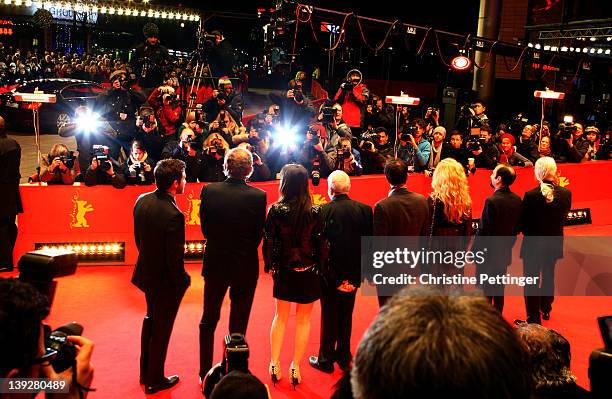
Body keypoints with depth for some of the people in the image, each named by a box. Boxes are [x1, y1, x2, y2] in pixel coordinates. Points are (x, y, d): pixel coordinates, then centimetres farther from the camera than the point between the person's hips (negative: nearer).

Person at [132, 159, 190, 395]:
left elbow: (138, 238, 6)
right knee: (161, 329, 12)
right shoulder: (173, 215, -30)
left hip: (146, 272, 8)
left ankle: (145, 372, 42)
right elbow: (175, 257, -25)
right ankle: (154, 381, 30)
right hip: (166, 280, -8)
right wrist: (182, 282, -9)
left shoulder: (142, 201, -6)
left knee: (151, 320, 26)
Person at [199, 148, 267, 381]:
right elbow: (259, 234, -8)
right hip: (245, 266, -2)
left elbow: (205, 227, -3)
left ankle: (205, 372, 27)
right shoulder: (258, 196, -17)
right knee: (239, 323, 13)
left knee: (208, 320, 19)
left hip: (215, 263, 2)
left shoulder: (208, 191, -12)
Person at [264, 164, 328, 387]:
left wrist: (269, 265, 5)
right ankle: (295, 368, 17)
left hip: (284, 270, 1)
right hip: (308, 272, -1)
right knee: (303, 320, 11)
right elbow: (322, 244, -9)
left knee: (280, 316, 18)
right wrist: (320, 267, 3)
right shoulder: (315, 212, -12)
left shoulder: (276, 210, -11)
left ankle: (274, 364, 19)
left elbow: (269, 241, -8)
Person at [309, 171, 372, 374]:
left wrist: (333, 278, -6)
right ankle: (344, 358, 29)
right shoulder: (364, 209, -7)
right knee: (346, 316, 17)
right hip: (353, 274, 3)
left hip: (330, 275, -3)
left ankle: (326, 360, 22)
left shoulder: (322, 211, -17)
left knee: (329, 317, 11)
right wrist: (366, 272, 5)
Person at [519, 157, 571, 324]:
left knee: (532, 282, 9)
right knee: (548, 276, 25)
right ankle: (546, 310, 43)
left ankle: (534, 319, 14)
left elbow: (522, 224, -15)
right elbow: (563, 218, 0)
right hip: (554, 243, 4)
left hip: (533, 244, -4)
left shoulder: (530, 195, -22)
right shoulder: (566, 193, -13)